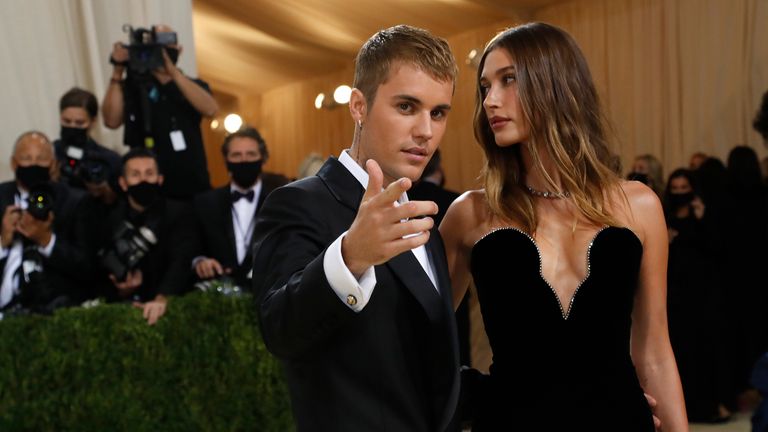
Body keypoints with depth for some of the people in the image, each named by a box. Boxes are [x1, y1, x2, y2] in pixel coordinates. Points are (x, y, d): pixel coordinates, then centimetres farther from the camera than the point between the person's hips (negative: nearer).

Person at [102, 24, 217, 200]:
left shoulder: (193, 86, 8)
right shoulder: (133, 87, 5)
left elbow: (210, 109, -13)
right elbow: (111, 121, -10)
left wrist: (172, 71, -19)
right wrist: (118, 72, -14)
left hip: (194, 187, 1)